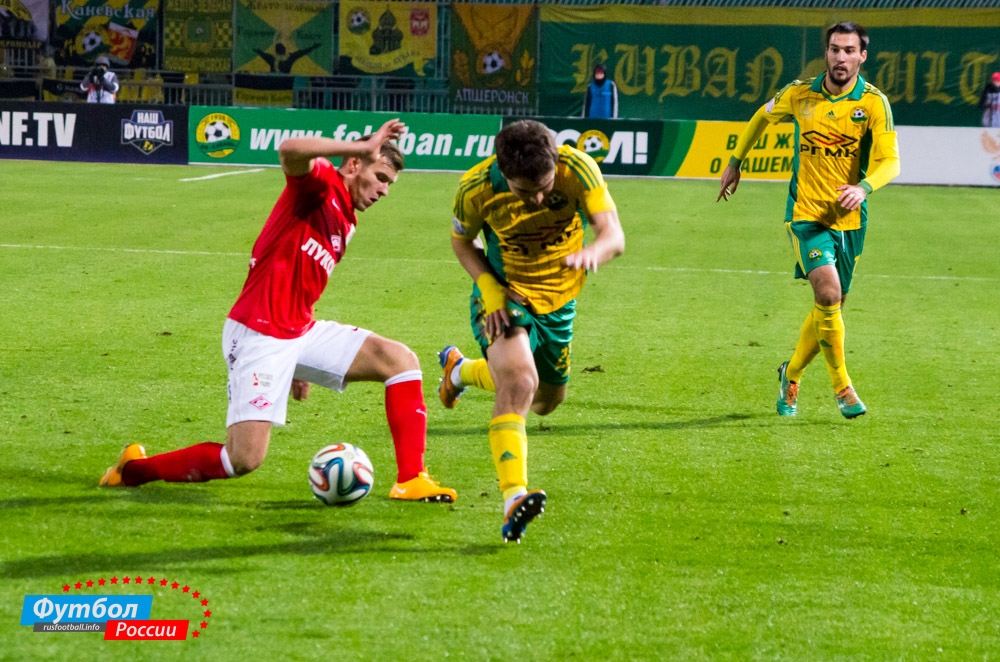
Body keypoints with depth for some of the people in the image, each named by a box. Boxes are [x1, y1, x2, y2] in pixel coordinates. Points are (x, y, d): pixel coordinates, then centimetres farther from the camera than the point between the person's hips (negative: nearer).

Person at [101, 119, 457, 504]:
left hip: (303, 332, 9)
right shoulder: (321, 183, -7)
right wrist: (363, 146, -27)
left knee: (401, 360, -4)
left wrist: (303, 366, 27)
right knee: (245, 459, -14)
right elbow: (290, 150, -32)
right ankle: (135, 467, 8)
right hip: (259, 335, -9)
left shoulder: (346, 222, 19)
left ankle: (410, 480, -4)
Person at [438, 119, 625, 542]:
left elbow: (614, 234, -33)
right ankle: (514, 499, -37)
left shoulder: (578, 169, -28)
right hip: (504, 293, -4)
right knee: (519, 382, -32)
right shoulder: (476, 189, -26)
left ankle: (460, 369, 50)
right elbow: (461, 242, -5)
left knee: (547, 400, 23)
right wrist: (488, 286, -23)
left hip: (559, 299, 4)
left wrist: (592, 252, -57)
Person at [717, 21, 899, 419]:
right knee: (828, 294, -21)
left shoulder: (874, 103, -6)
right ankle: (841, 386, -7)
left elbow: (889, 160, -14)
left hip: (849, 220, 2)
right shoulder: (800, 94, -2)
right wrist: (735, 162, 23)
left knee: (830, 307, 11)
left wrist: (863, 187, -34)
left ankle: (791, 375, 36)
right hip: (806, 214, -2)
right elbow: (763, 117, 19)